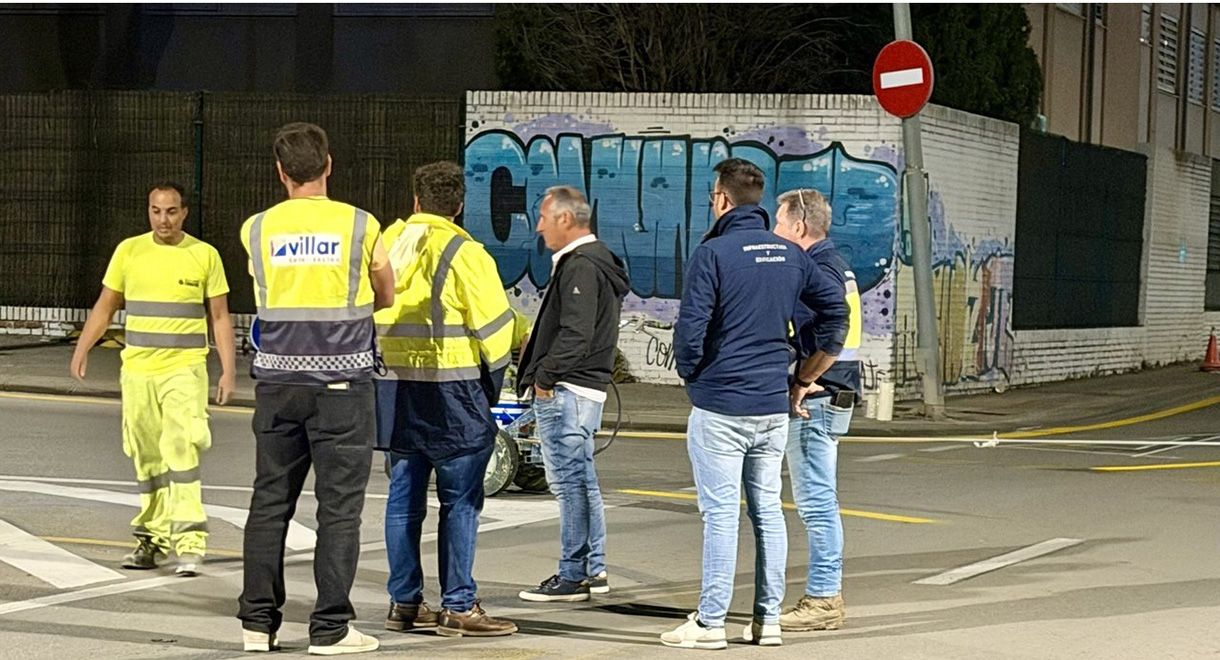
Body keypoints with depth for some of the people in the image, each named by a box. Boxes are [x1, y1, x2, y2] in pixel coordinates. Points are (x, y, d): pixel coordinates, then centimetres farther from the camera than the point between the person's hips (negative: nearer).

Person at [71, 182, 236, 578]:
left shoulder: (205, 255, 1)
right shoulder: (129, 251, 6)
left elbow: (220, 317, 4)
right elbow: (105, 306, 12)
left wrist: (228, 369, -2)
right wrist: (82, 349, -1)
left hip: (185, 370, -3)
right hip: (137, 370, 3)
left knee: (181, 453, -15)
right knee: (147, 460, 8)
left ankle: (190, 543, -17)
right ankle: (152, 539, 18)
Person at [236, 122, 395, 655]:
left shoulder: (257, 230, 2)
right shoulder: (359, 226, -3)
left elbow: (267, 294, 12)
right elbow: (385, 297, 9)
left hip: (278, 383, 3)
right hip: (341, 382, -3)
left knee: (270, 501, 10)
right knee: (339, 506, 1)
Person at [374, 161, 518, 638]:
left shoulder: (385, 245, 9)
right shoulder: (463, 252, -9)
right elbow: (494, 325, -8)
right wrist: (493, 379, 5)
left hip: (395, 386, 6)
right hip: (451, 392, -6)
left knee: (404, 499, 11)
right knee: (460, 503, -1)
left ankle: (404, 603, 16)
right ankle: (458, 606, -1)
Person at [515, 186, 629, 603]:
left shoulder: (581, 267, -15)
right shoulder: (595, 262, 19)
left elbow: (575, 334, -23)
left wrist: (544, 376, -16)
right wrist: (538, 353, 11)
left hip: (567, 391, -11)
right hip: (582, 387, 11)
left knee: (569, 480, -7)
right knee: (581, 480, 15)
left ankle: (573, 576, -3)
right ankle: (594, 570, 22)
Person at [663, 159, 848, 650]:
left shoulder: (713, 253, -12)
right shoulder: (789, 255, 8)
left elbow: (690, 329, -16)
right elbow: (836, 309, 14)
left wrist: (691, 375, 3)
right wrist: (805, 375, 17)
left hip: (720, 406, -6)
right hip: (774, 406, 6)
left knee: (721, 513, -3)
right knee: (767, 509, 11)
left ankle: (710, 622, 0)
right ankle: (767, 619, 15)